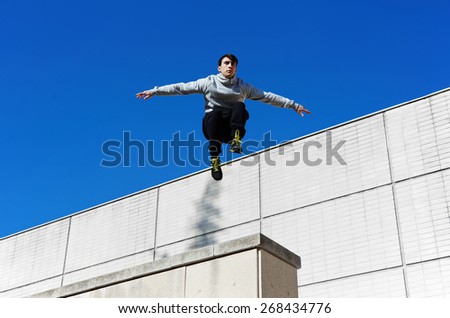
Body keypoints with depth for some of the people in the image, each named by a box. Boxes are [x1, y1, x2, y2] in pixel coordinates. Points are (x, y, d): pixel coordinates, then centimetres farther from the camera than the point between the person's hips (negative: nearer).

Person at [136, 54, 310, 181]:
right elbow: (181, 88, 2)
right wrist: (155, 91, -5)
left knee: (239, 106, -25)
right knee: (215, 112, -36)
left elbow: (268, 96, 12)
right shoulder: (208, 82, 6)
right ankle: (215, 159, -39)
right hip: (213, 126, -1)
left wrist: (293, 105, 7)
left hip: (232, 127, 1)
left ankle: (236, 141, -37)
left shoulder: (243, 87, 12)